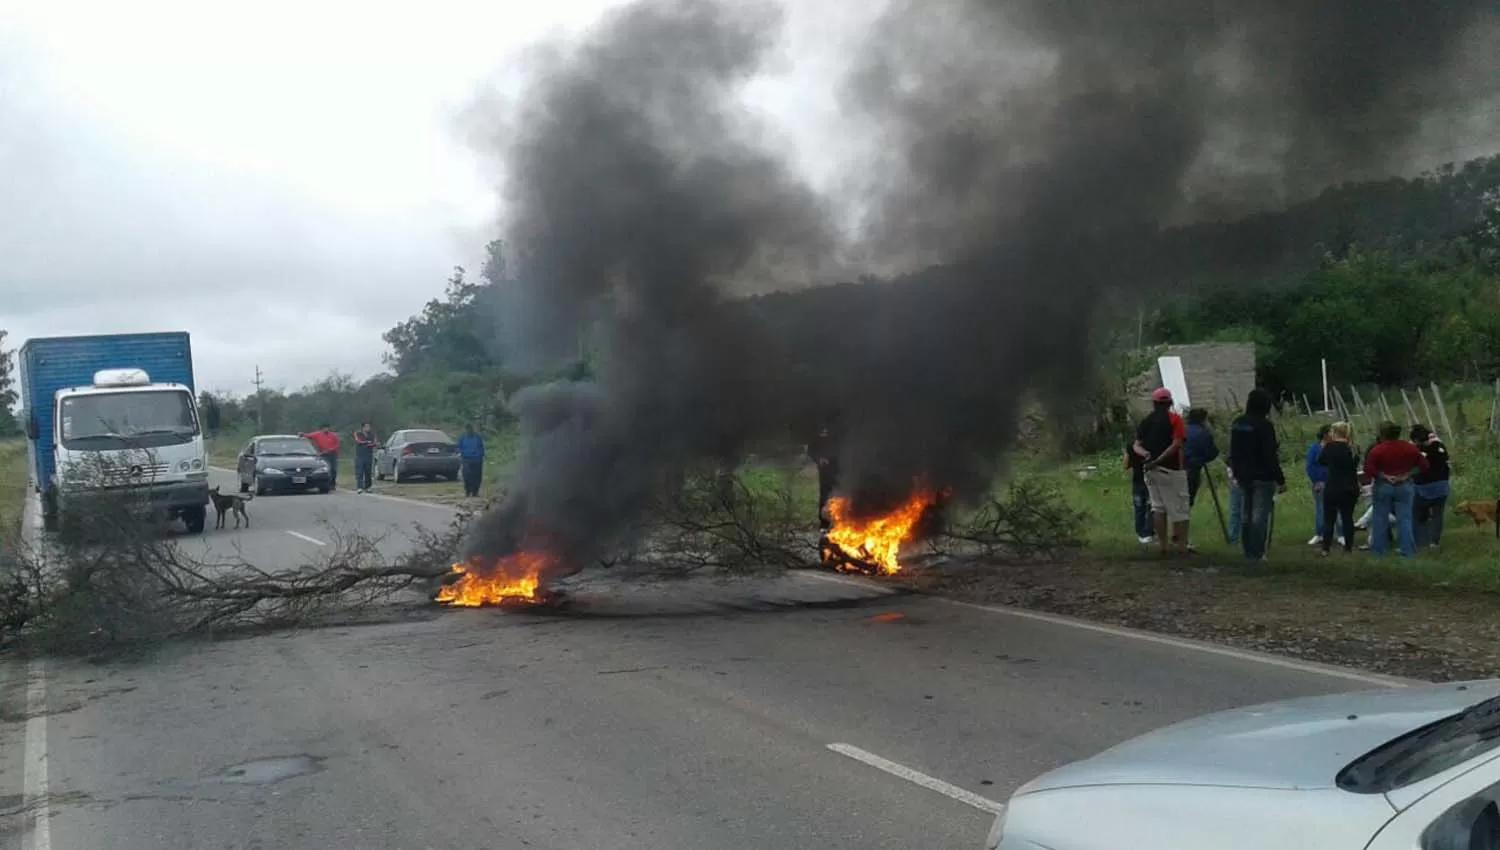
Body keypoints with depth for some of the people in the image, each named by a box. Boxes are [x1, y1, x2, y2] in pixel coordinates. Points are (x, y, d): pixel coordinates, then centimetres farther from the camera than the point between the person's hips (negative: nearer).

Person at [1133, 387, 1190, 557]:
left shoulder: (1145, 421, 11)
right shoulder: (1174, 419, -5)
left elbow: (1136, 445, 4)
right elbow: (1176, 445, -16)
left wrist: (1145, 454, -14)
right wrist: (1158, 460, -17)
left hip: (1150, 471, 5)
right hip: (1171, 470, -5)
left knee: (1158, 506, 12)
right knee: (1179, 508, 1)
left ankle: (1164, 545, 11)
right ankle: (1182, 545, 0)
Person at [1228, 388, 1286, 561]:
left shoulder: (1237, 424, 7)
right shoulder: (1265, 426, -16)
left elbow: (1233, 453, 14)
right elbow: (1271, 456, -17)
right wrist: (1281, 479, -12)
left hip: (1244, 476, 7)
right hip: (1263, 477, -7)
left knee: (1247, 513, 16)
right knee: (1260, 514, -4)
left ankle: (1248, 551, 20)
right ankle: (1257, 553, -5)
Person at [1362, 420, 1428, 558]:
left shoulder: (1376, 451, -13)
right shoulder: (1410, 448, -3)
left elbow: (1368, 471, -17)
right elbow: (1423, 465, 2)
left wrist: (1381, 475, -3)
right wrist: (1408, 471, 6)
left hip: (1383, 486, -2)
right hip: (1405, 486, 2)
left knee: (1380, 518, 8)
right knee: (1405, 518, 5)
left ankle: (1378, 549, 13)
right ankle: (1407, 550, 2)